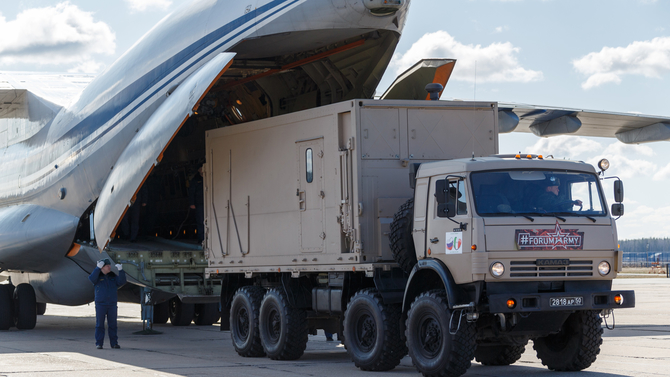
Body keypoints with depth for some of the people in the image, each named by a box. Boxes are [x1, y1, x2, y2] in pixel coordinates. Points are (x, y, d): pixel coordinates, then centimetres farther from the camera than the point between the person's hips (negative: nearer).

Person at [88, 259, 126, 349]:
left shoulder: (113, 277, 10)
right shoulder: (98, 277, 0)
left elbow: (121, 282, -4)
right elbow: (92, 278, -21)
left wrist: (121, 271, -15)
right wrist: (98, 268, -27)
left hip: (112, 304, 3)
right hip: (100, 304, -3)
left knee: (112, 325, 4)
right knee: (99, 325, -1)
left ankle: (114, 343, 9)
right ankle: (99, 343, 2)